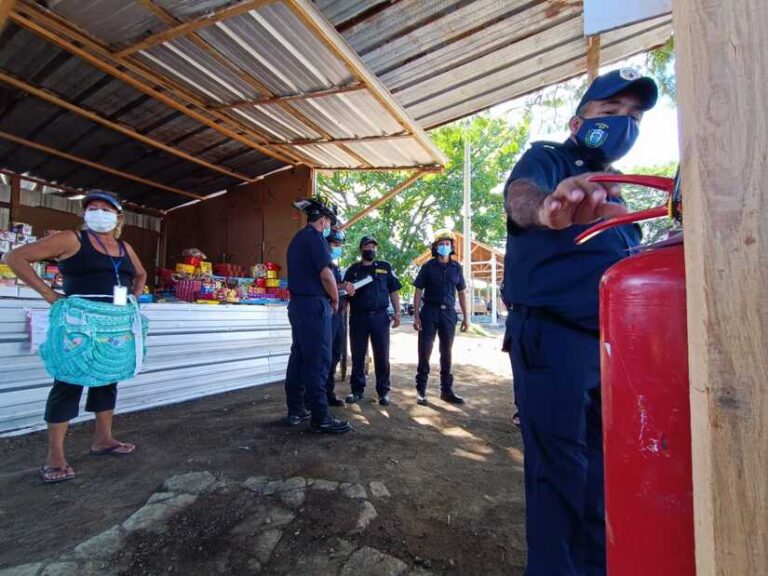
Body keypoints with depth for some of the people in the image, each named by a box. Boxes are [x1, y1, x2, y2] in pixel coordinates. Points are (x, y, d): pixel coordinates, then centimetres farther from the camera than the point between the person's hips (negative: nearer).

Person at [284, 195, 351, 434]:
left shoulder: (297, 238, 18)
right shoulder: (315, 237, -11)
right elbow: (326, 274, -18)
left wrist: (327, 296, 16)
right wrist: (335, 300, -4)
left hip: (297, 303, 10)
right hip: (314, 305, -9)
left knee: (298, 358, 12)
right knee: (318, 361, -6)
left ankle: (295, 411, 20)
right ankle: (320, 418, -1)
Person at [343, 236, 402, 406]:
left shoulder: (385, 267, 11)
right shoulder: (352, 269, 12)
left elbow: (394, 291, 9)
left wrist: (397, 312, -1)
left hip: (380, 316, 0)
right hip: (358, 317, 1)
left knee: (382, 355, 2)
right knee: (358, 356, 5)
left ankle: (383, 391, 11)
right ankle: (357, 390, 15)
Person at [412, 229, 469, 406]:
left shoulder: (456, 267, 8)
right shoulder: (428, 266, 0)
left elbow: (462, 293, 11)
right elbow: (418, 292, -1)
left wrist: (466, 317, 6)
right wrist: (416, 315, -9)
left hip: (449, 313, 3)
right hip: (430, 312, -2)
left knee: (446, 352, 9)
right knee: (424, 351, -2)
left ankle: (446, 390, 19)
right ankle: (421, 390, 8)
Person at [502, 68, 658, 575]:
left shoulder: (612, 189, 24)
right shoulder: (547, 158, 1)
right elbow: (520, 192, -26)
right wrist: (545, 207, -47)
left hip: (612, 341, 8)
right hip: (552, 335, -8)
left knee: (605, 466, 16)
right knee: (560, 467, -3)